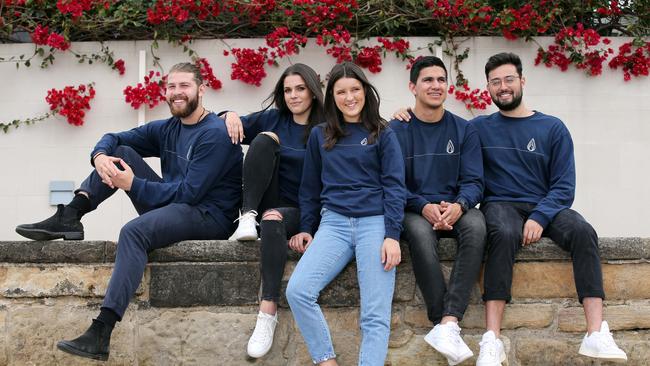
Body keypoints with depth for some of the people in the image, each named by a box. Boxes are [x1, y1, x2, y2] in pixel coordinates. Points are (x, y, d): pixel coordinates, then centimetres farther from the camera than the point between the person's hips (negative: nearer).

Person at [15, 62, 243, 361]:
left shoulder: (215, 134, -13)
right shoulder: (167, 129, 12)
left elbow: (189, 192, -19)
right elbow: (114, 138, 15)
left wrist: (134, 185, -18)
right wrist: (100, 155, -10)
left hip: (208, 216, -8)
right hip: (170, 207, 8)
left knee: (134, 231, -35)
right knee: (121, 152, 3)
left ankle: (100, 335, -40)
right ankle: (69, 218, -10)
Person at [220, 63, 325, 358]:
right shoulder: (273, 119, 11)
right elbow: (236, 128, 21)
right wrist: (231, 116, -3)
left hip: (301, 211, -3)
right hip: (268, 203, 3)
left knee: (274, 218, -39)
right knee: (263, 139, -18)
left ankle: (269, 310, -42)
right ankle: (248, 217, -26)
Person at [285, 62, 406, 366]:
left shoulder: (382, 134, 8)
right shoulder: (319, 136, 16)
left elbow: (394, 186, 1)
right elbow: (310, 187, 21)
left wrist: (392, 235, -10)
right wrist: (306, 228, 12)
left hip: (374, 222, -2)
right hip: (333, 222, 2)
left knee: (376, 315, -14)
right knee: (297, 290, -21)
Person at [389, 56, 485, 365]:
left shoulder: (464, 130, 9)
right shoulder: (396, 130, 4)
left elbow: (473, 182, 3)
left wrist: (458, 206, -21)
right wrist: (424, 207, -20)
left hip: (454, 210, 2)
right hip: (414, 211, -2)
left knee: (476, 225, -33)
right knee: (420, 232, -37)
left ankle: (447, 324, -41)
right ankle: (448, 326, -36)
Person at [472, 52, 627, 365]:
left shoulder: (552, 128, 9)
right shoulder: (479, 128, 11)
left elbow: (564, 186, 3)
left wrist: (540, 217, -16)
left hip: (545, 207, 1)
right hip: (501, 205, -1)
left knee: (583, 231, -30)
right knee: (504, 234, -36)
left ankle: (596, 334, -36)